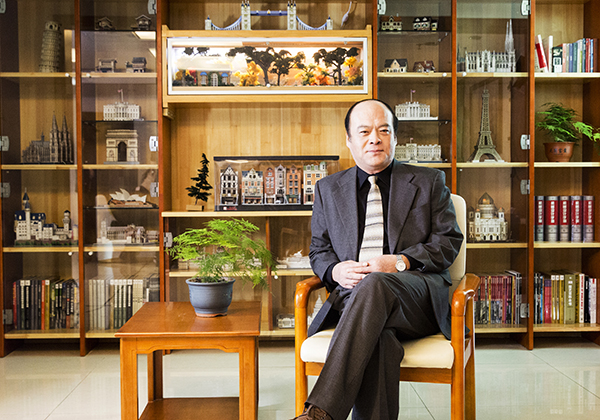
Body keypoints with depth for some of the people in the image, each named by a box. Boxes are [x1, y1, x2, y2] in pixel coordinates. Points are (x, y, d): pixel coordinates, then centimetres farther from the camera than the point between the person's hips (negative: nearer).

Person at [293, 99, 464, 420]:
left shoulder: (428, 182, 17)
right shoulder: (328, 189, 22)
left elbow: (449, 240, 9)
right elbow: (318, 251, 22)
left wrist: (400, 262, -9)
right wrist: (335, 270, -3)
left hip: (418, 292, -2)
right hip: (352, 295, 2)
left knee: (374, 285, -38)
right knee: (378, 337, -36)